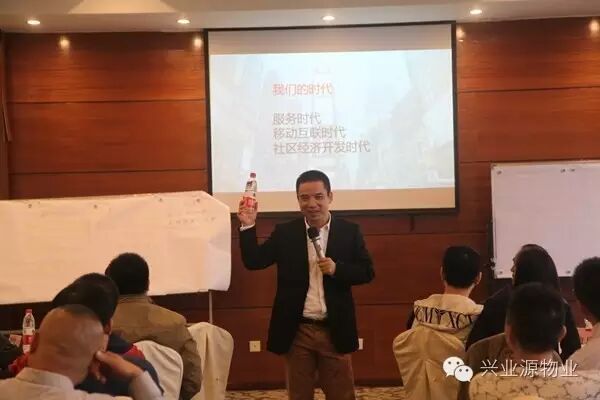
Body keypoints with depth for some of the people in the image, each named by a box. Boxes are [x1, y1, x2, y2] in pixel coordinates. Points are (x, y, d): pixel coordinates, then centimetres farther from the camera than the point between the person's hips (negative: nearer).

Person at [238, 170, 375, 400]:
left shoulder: (349, 231, 1)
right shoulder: (284, 233, 2)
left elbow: (367, 272, -1)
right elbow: (253, 261, -4)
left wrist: (337, 269, -17)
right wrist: (248, 226, -15)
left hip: (334, 330, 0)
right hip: (297, 331, 1)